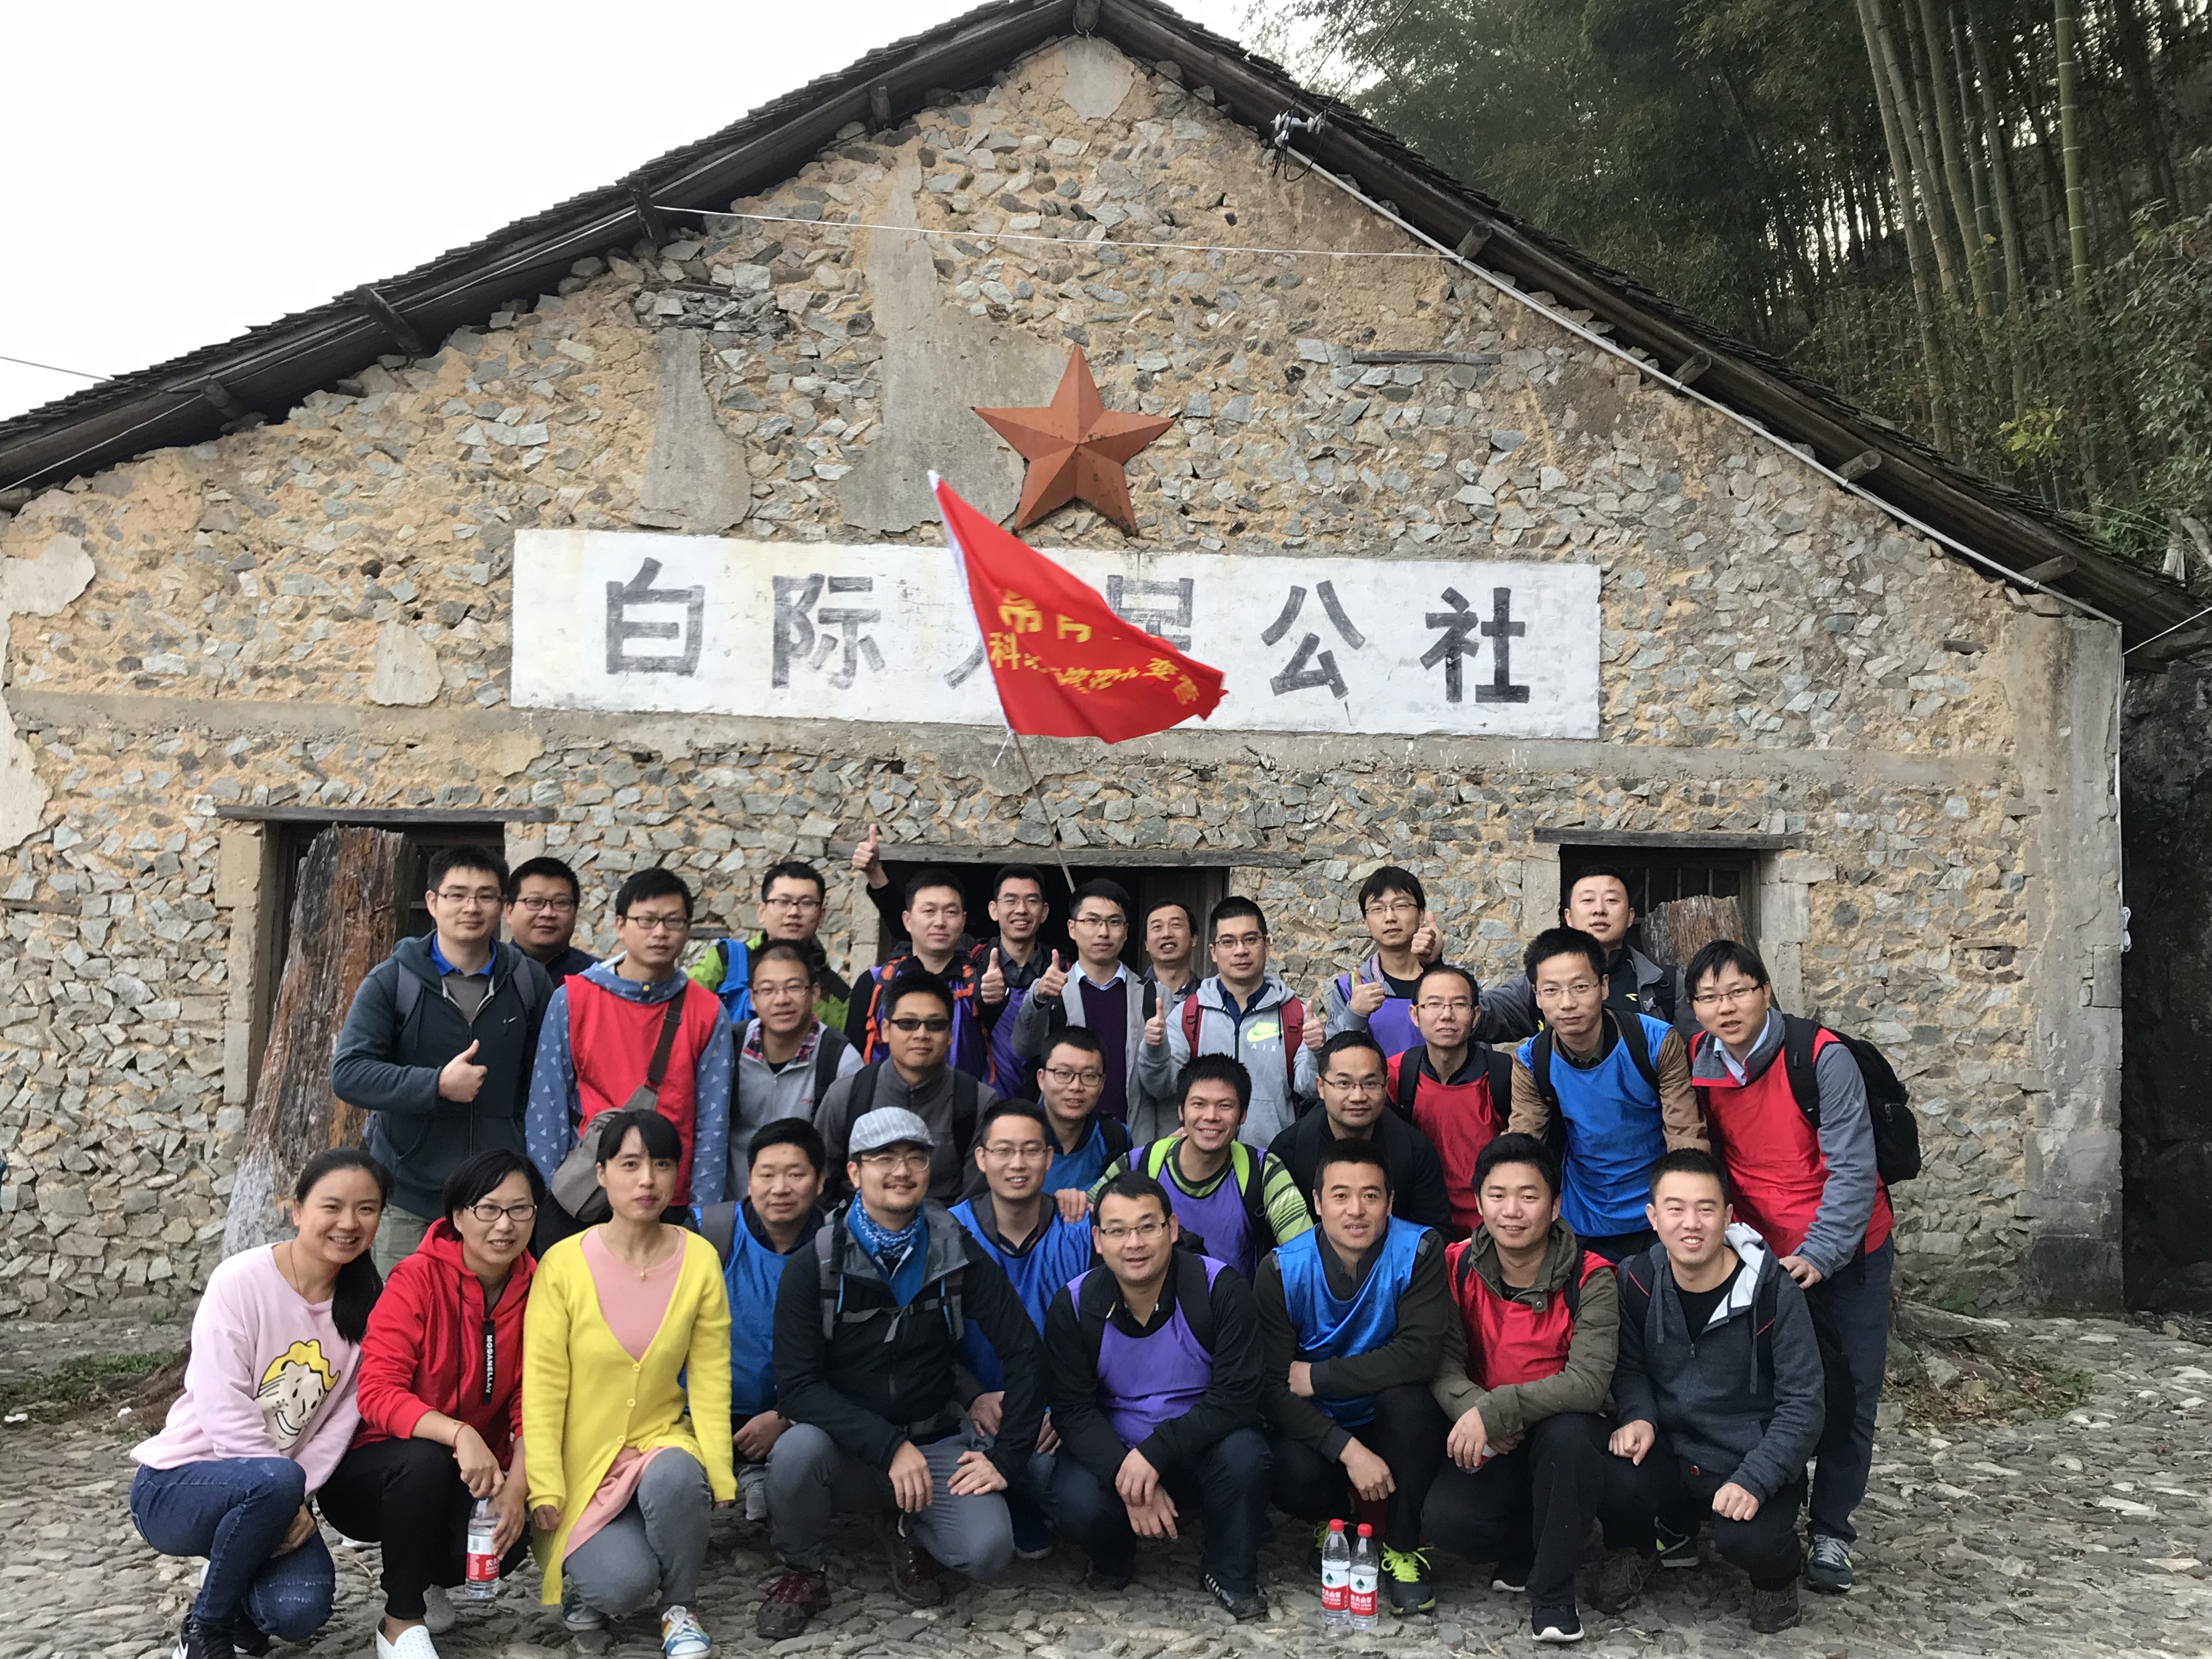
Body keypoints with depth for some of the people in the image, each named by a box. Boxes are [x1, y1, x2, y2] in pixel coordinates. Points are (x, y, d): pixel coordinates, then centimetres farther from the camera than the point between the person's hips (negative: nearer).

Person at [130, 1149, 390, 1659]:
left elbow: (344, 1415, -3)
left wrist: (294, 1501, -16)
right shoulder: (241, 1281, -15)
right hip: (176, 1487, -3)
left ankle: (236, 1585, 13)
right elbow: (224, 1411, -20)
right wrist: (287, 1492, -22)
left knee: (300, 1611, -23)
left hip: (267, 1495, 4)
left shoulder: (367, 1302, -1)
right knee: (275, 1481, -35)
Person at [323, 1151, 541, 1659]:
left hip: (467, 1482, 3)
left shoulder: (534, 1291, -6)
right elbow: (377, 1393, -26)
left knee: (512, 1533, -27)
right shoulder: (417, 1278, -17)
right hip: (369, 1474, -3)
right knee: (423, 1460, -35)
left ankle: (428, 1578, 10)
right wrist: (459, 1434, -41)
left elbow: (531, 1407, -5)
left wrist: (516, 1486, -23)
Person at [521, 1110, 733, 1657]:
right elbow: (543, 1387, -9)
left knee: (676, 1476, -34)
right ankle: (586, 1573, 14)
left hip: (661, 1440, 2)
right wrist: (545, 1489, -13)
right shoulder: (564, 1264, -12)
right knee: (623, 1584, -25)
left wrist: (718, 1474, -12)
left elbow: (709, 1380, -4)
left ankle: (679, 1609, -5)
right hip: (582, 1463, -2)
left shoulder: (699, 1260, -6)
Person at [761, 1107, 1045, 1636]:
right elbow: (796, 1384, -15)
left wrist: (1007, 1457, -8)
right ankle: (804, 1572, -2)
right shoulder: (814, 1265, -10)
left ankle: (906, 1529, 12)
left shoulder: (958, 1252, -5)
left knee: (987, 1551, -23)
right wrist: (890, 1447, -23)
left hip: (935, 1441, 1)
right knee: (798, 1449, -33)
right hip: (846, 1448, -1)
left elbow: (1023, 1353, -2)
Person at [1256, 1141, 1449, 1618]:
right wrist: (1349, 1450, -30)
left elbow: (1420, 1354, -27)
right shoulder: (1283, 1269, -15)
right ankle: (1334, 1518, 10)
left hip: (1393, 1422, 0)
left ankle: (1404, 1546, -8)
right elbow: (1275, 1385, -17)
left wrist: (1318, 1376, -22)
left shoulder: (1418, 1251, -17)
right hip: (1315, 1424, 0)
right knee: (1294, 1477, -31)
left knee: (1405, 1395, -33)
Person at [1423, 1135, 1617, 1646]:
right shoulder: (1458, 1268, -5)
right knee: (1444, 1518, -26)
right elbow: (1444, 1364, -9)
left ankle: (1552, 1591, -13)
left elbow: (1589, 1382, -25)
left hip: (1566, 1430, -2)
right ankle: (1531, 1549, 9)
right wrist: (1476, 1413, -31)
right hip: (1492, 1447, 2)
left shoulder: (1590, 1278, -14)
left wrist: (1496, 1410, -34)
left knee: (1566, 1433, -37)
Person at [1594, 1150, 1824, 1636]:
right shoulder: (1636, 1281, -6)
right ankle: (1636, 1547, 11)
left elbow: (1802, 1404, -12)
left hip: (1754, 1463, -2)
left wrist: (1754, 1480, -22)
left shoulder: (1774, 1292, -15)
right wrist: (1637, 1416, -15)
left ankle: (1778, 1573, 10)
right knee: (1610, 1482, -28)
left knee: (1748, 1539, -32)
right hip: (1669, 1453, 2)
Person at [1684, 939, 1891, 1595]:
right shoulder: (1698, 1067, -6)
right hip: (1762, 1253, 3)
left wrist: (1818, 1254, -25)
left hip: (1845, 1252, -3)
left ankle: (1831, 1530, 18)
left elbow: (1851, 1167, -21)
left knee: (1846, 1393, 3)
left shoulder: (1821, 1057, -20)